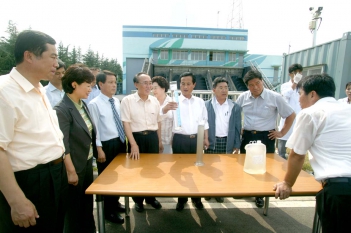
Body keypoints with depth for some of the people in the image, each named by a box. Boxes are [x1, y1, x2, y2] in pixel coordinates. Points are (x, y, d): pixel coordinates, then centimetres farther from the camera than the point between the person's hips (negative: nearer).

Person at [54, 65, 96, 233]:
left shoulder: (83, 105, 4)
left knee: (88, 202, 24)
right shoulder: (62, 110, -20)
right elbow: (63, 145, -21)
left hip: (88, 162, 8)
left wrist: (93, 156, 13)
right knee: (74, 206, 14)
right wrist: (71, 171, -18)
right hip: (76, 166, -8)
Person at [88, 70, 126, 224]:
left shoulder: (116, 101, 7)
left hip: (120, 142, 6)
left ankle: (115, 202, 43)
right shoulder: (94, 104, -13)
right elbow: (94, 129, -13)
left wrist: (124, 140, 10)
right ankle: (108, 211, 30)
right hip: (107, 144, -6)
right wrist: (99, 149, -13)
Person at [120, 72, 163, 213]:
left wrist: (159, 141, 14)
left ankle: (151, 197, 37)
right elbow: (126, 123, -12)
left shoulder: (155, 101, 4)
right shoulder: (127, 100, -8)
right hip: (136, 137, -3)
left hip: (152, 137, 4)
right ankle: (138, 200, 32)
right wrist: (134, 144, -16)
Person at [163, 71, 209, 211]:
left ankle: (196, 198, 34)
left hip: (196, 139, 3)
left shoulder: (200, 102, 7)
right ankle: (181, 199, 28)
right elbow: (160, 115, -21)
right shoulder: (175, 101, -5)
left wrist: (206, 138, 7)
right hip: (180, 139, -3)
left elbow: (204, 121, 12)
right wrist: (165, 109, -42)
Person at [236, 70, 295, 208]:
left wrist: (282, 132, -3)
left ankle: (260, 195, 28)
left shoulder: (275, 97, -10)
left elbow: (291, 115, 0)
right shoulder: (243, 97, -2)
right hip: (247, 136, 3)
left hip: (266, 137, -2)